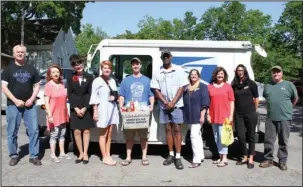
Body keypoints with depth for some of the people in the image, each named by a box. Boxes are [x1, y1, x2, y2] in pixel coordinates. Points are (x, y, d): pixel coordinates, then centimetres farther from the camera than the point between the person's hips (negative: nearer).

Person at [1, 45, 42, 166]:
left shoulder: (31, 69, 10)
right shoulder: (8, 69, 4)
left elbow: (37, 85, 12)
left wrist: (32, 99, -5)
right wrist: (15, 100, -13)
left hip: (29, 105, 2)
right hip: (13, 105, -2)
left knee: (34, 130, 0)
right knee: (12, 132, 4)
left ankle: (34, 156, 10)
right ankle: (14, 156, 19)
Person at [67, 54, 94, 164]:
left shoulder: (89, 77, 3)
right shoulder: (70, 78, 7)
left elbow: (90, 94, -2)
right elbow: (70, 95, 2)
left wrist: (84, 108, -10)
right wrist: (76, 108, -9)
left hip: (87, 108, -1)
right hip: (75, 109, 1)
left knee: (86, 131, 2)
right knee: (77, 131, 1)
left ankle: (85, 153, 11)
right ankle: (80, 153, 13)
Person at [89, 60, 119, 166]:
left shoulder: (112, 81, 13)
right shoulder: (97, 81, -4)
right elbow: (94, 97, -8)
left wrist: (115, 97, 1)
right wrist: (95, 111, -12)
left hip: (112, 108, 6)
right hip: (103, 109, -6)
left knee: (109, 134, 10)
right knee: (103, 134, 2)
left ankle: (108, 156, 19)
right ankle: (105, 158, 8)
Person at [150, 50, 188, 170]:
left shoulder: (178, 70, 1)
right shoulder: (158, 73, 7)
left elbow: (182, 88, -4)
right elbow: (156, 90, 3)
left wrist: (172, 103, -12)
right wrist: (165, 102, -9)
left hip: (176, 105, -2)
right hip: (164, 106, 3)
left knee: (177, 130, -4)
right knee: (168, 129, 8)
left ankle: (178, 157, -1)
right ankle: (171, 155, 17)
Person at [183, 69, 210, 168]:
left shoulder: (203, 87, -2)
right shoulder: (186, 88, 13)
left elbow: (205, 102, -9)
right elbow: (184, 102, 17)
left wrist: (202, 115, -16)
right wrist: (185, 116, 11)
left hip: (197, 115, -6)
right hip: (189, 116, 6)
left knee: (194, 136, -12)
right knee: (197, 136, 14)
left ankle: (197, 160, -8)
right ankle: (201, 156, 24)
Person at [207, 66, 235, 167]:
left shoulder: (228, 86, 0)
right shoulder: (210, 86, 6)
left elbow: (231, 102, 0)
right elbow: (208, 102, 7)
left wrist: (231, 115, -5)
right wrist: (208, 115, 3)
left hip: (224, 116, -4)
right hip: (213, 116, 4)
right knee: (216, 137, 11)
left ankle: (224, 158, 3)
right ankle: (220, 157, 22)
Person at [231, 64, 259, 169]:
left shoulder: (251, 84, -1)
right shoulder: (234, 85, 7)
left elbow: (256, 99, 3)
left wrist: (254, 111, 4)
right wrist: (233, 112, 6)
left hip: (250, 114, -2)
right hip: (238, 115, 3)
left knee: (250, 136, 6)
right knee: (241, 136, 2)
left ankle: (251, 159, 14)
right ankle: (244, 157, 18)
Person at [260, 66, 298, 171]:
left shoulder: (289, 85, -2)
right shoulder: (267, 86, 9)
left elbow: (295, 99, 7)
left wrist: (288, 109, 14)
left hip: (285, 118, -3)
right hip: (270, 118, 3)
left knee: (283, 142, 7)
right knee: (268, 140, 6)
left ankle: (282, 161, 20)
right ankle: (268, 160, 19)